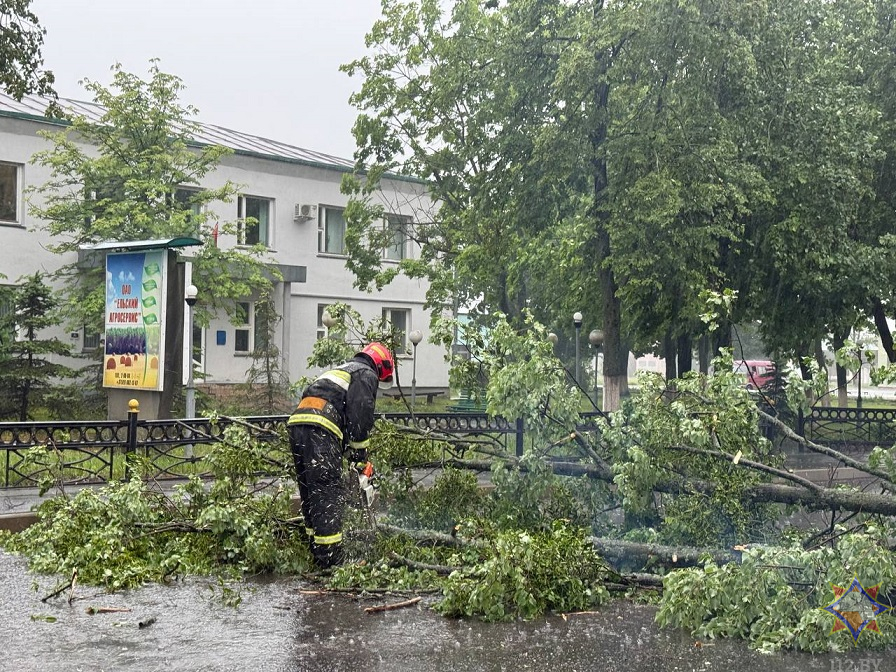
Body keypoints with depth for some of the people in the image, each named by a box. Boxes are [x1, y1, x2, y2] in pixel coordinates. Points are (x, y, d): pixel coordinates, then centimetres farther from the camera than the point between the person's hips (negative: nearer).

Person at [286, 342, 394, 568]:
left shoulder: (340, 371, 36)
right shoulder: (366, 374, 9)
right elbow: (360, 415, -5)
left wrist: (347, 452, 26)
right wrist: (360, 455, 1)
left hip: (296, 423, 9)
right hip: (320, 430, -9)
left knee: (311, 494, 13)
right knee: (329, 495, -10)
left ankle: (318, 555, 17)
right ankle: (331, 560, -13)